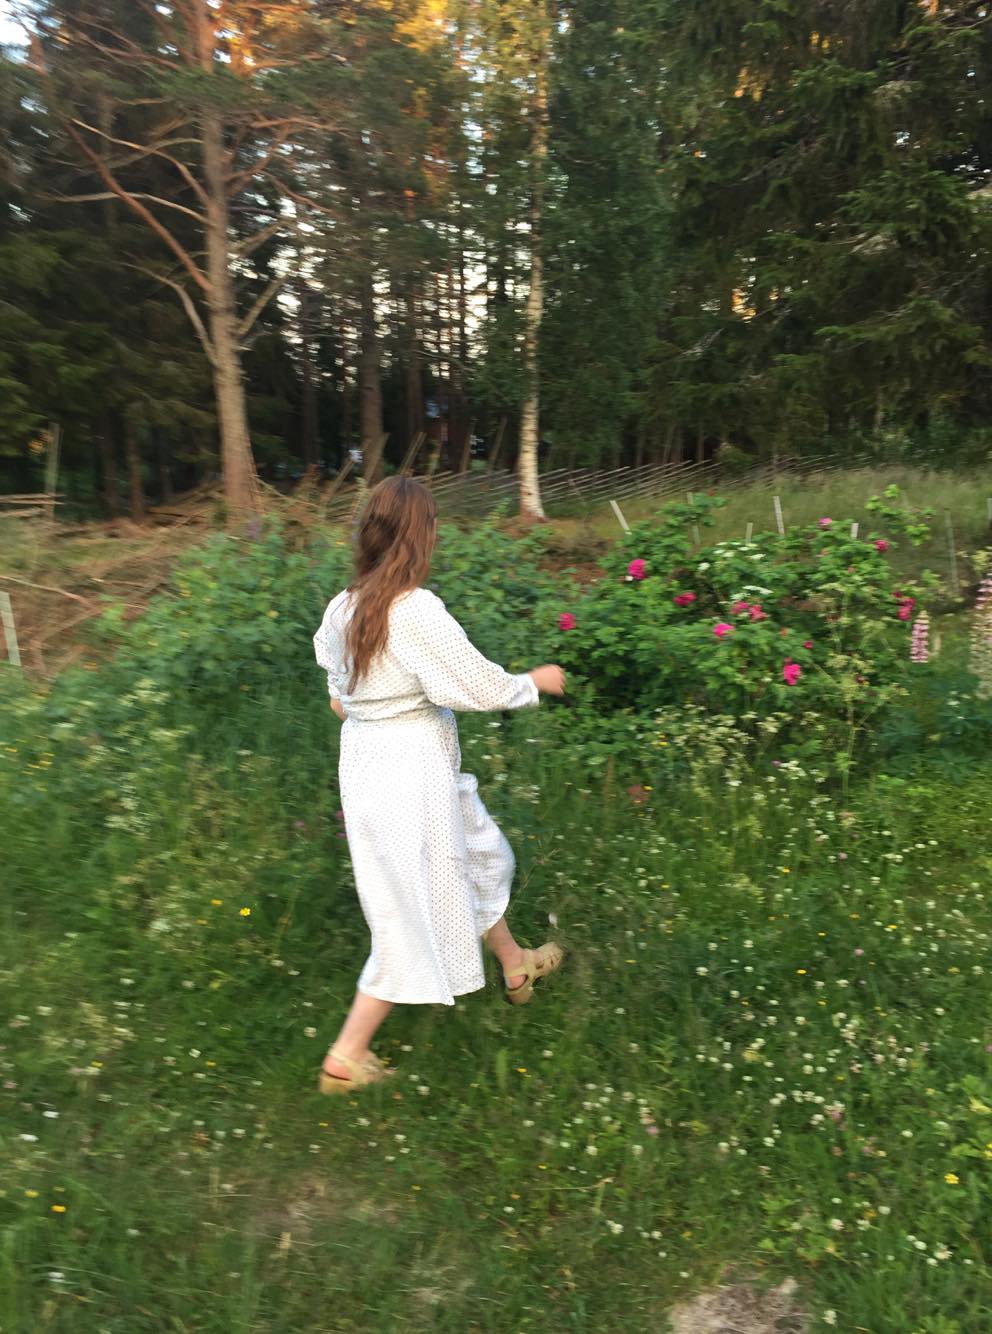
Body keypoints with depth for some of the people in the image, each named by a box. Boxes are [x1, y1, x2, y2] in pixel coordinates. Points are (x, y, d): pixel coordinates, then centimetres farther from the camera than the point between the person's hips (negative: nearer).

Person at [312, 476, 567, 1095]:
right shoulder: (417, 610, -25)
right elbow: (484, 687, -20)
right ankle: (347, 1058, 25)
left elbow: (339, 698, 9)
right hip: (412, 774, -9)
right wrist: (537, 680, -2)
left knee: (480, 856, 26)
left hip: (364, 760, 9)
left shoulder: (343, 608, -1)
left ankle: (517, 966, 50)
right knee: (415, 912, 9)